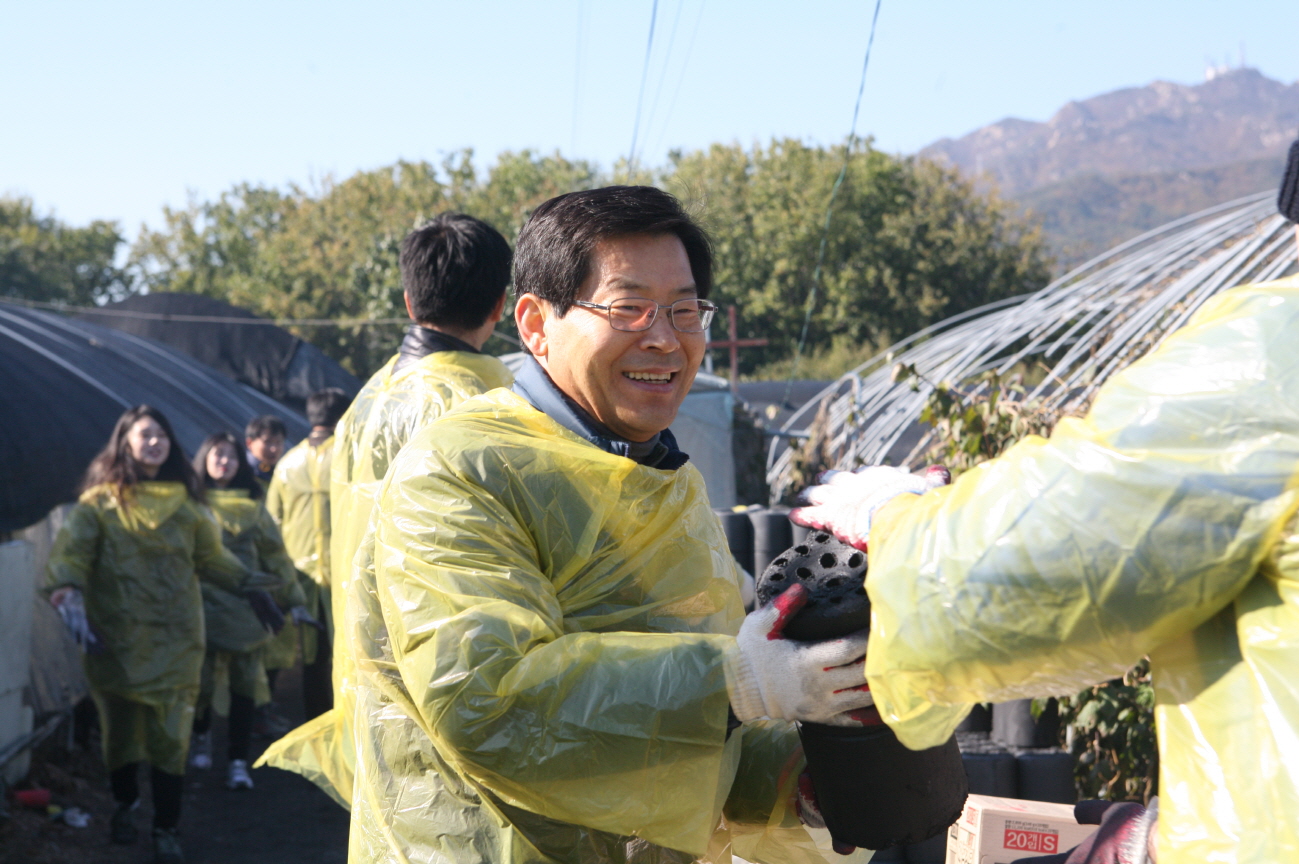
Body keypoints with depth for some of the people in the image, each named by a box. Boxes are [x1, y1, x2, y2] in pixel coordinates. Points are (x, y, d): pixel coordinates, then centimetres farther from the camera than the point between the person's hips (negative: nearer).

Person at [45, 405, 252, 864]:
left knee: (169, 737, -3)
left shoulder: (185, 501, 9)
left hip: (174, 641, 1)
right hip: (117, 641, -1)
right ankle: (125, 805, 36)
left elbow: (212, 557, 19)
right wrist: (68, 596, -30)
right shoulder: (100, 502, -2)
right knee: (121, 730, 11)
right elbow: (69, 553, -14)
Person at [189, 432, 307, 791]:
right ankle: (201, 738, 30)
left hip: (246, 606, 2)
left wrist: (293, 599, 11)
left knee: (245, 684, -3)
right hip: (205, 605, -2)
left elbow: (275, 554, 13)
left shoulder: (252, 506, 11)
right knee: (201, 680, 0)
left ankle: (238, 762, 2)